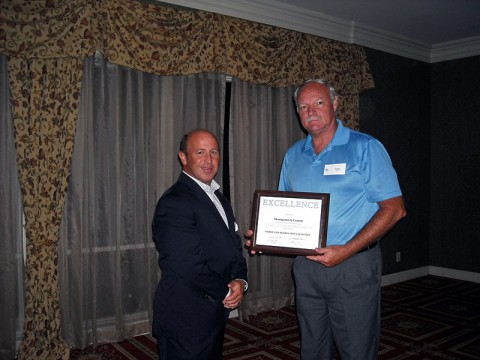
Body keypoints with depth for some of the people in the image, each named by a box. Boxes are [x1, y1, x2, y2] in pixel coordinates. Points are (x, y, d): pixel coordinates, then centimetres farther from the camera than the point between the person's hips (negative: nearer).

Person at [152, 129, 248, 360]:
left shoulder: (219, 199, 12)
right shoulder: (173, 203, -20)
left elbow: (233, 247, 14)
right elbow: (191, 267, -24)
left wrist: (240, 280, -5)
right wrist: (226, 293, -11)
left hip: (215, 314, 9)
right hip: (186, 321, -9)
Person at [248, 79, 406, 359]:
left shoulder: (365, 147, -8)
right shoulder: (293, 155, 10)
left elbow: (394, 208, -12)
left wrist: (347, 250, -20)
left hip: (353, 266, -5)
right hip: (306, 266, 5)